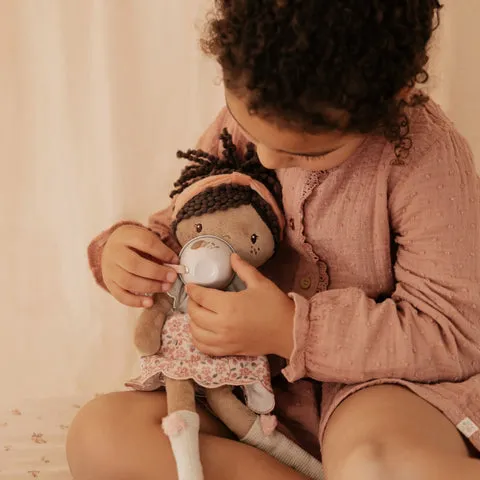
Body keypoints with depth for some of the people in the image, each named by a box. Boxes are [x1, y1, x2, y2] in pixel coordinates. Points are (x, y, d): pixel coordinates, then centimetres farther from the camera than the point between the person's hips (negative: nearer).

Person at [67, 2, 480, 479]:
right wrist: (124, 246, -10)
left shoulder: (427, 152, -17)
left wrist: (293, 331, -24)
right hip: (264, 391, 8)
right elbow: (183, 228, 14)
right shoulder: (238, 126, -1)